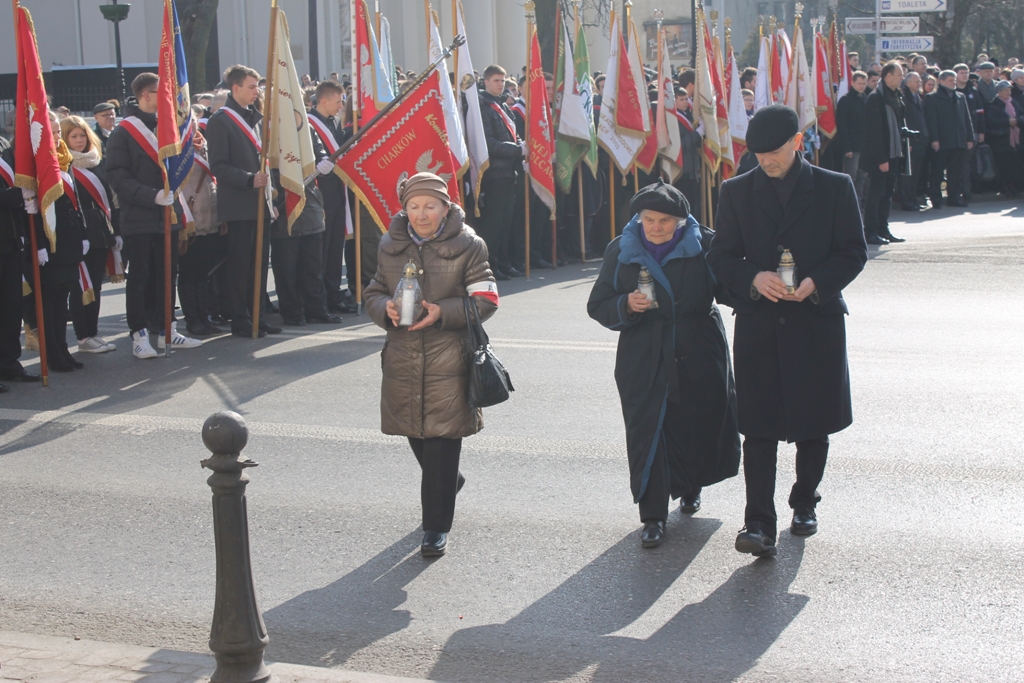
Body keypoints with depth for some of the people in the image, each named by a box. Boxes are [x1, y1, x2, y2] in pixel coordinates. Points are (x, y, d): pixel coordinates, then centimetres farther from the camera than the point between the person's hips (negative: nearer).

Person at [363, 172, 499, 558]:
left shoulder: (467, 245, -4)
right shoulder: (390, 245, 9)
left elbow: (486, 300, -5)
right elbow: (373, 294, 14)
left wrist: (443, 312, -19)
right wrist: (386, 309, -9)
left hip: (449, 362, -4)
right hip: (403, 358, 4)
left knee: (442, 443, -5)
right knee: (416, 438, 14)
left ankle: (436, 528, 6)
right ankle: (450, 482, 46)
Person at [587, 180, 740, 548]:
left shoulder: (704, 244, -3)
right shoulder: (620, 251, 0)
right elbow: (598, 306, 3)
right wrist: (626, 305, -16)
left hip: (699, 356, 0)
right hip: (643, 362, 0)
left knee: (701, 427, 9)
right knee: (647, 433, -4)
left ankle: (690, 487, 40)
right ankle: (652, 516, 7)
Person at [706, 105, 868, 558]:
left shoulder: (835, 188, 2)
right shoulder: (737, 192, 6)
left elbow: (854, 252, 2)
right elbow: (721, 256, 6)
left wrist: (815, 283, -15)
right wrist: (754, 278, -15)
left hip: (817, 320, 0)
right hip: (758, 325, 0)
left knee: (813, 425, 10)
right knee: (759, 427, -6)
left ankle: (804, 504, 31)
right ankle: (759, 524, -7)